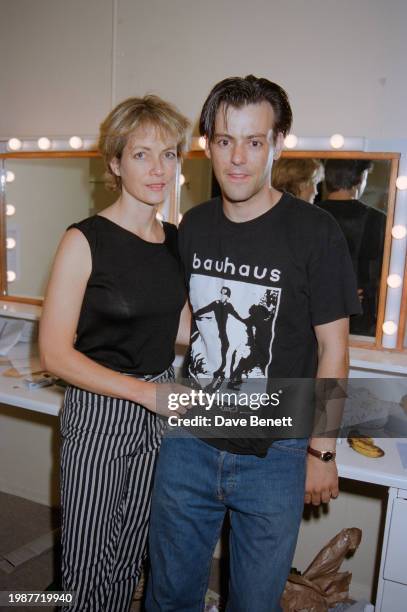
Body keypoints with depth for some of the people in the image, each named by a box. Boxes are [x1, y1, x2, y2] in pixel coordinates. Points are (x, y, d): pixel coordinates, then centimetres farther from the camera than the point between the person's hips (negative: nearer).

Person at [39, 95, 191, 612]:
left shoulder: (174, 239, 4)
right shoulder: (85, 240, -14)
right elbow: (55, 352, -15)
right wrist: (144, 391, -19)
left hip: (157, 409, 5)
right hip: (98, 413, -5)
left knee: (130, 553, 21)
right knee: (89, 560, 11)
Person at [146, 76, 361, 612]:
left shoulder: (315, 232, -13)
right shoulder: (193, 226, 0)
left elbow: (333, 347, -8)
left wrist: (322, 451, -6)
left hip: (274, 457, -3)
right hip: (188, 444, 4)